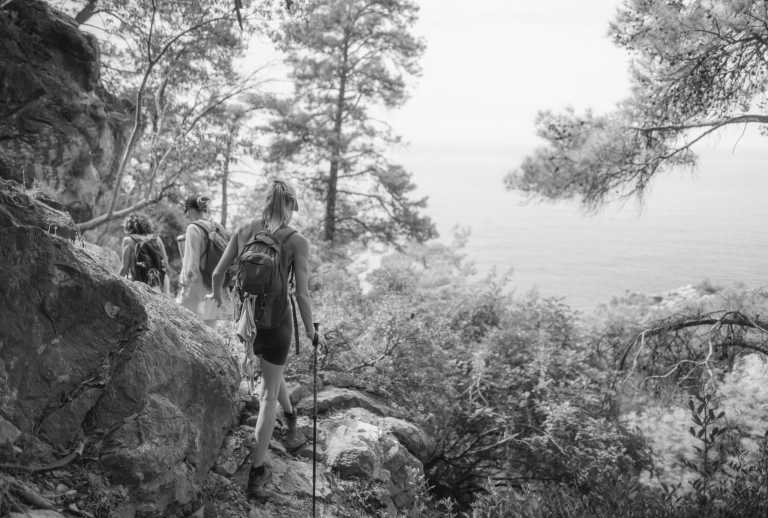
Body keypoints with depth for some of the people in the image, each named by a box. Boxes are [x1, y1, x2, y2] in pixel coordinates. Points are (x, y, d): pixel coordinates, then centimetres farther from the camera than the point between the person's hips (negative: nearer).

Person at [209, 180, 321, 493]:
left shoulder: (244, 230, -2)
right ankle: (257, 471, 10)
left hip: (246, 318, 4)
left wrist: (216, 294, 25)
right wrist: (309, 329, 3)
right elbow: (302, 294, -13)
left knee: (273, 370, 33)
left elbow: (218, 273, 3)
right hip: (277, 321, -4)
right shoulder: (297, 242, -12)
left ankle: (292, 425, 52)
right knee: (268, 395, 9)